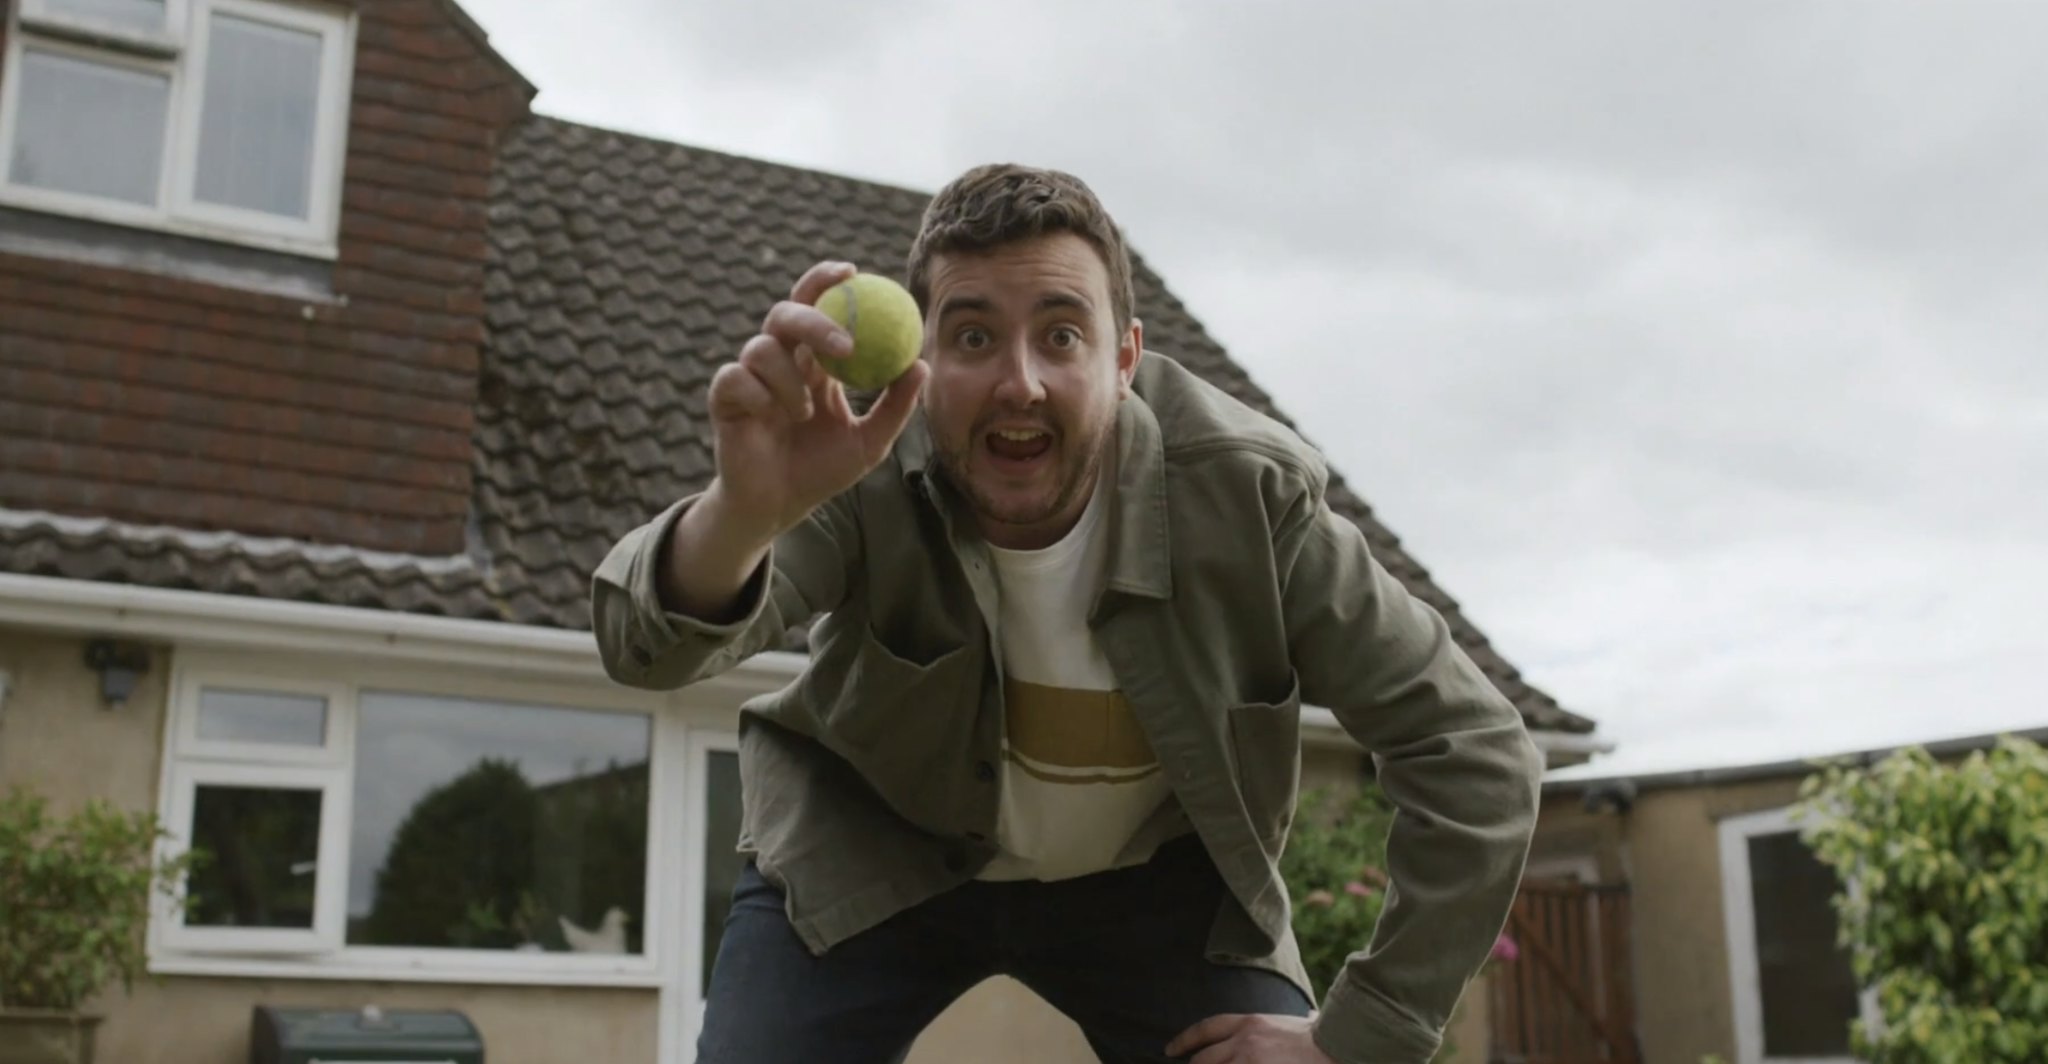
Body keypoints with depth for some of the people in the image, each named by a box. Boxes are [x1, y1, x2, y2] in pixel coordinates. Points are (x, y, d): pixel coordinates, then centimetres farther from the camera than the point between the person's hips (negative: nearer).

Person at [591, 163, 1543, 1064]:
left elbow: (1474, 756, -21)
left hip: (1155, 874, 1)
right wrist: (744, 510, -68)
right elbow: (648, 645, -45)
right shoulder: (861, 474, -28)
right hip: (875, 851, 0)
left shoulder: (1246, 496, -27)